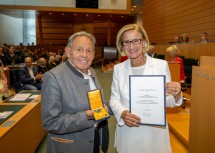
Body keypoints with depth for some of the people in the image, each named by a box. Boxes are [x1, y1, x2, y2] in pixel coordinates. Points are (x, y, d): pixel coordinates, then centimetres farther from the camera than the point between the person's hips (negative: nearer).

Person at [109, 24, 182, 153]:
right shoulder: (118, 68, -1)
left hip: (155, 132, -1)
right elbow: (114, 99, 3)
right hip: (127, 132, 2)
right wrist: (122, 114, -16)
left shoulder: (161, 65, -9)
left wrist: (176, 95, -24)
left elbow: (167, 100, -3)